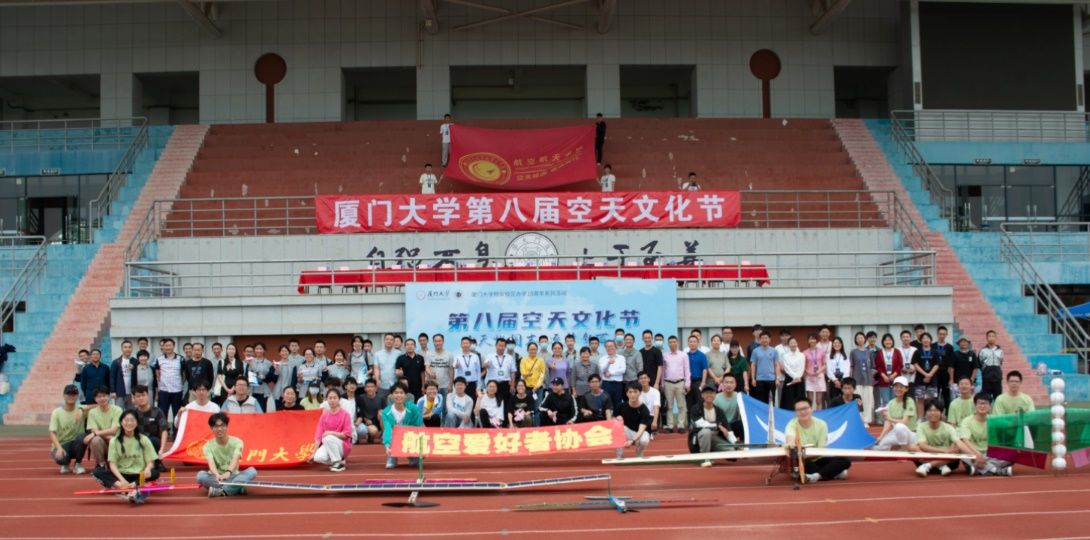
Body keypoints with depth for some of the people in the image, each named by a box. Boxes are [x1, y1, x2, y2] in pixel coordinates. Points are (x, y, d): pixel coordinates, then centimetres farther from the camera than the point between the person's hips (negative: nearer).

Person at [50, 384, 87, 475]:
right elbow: (52, 433, -12)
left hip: (75, 444, 1)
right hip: (61, 444, -1)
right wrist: (59, 448, -29)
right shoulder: (56, 412, -5)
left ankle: (78, 464, -8)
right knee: (60, 458, -35)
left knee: (82, 436, -33)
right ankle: (66, 463, 7)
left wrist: (81, 410, -29)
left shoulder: (81, 411, -2)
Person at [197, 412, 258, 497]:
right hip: (216, 478, -1)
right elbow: (211, 463, -23)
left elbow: (235, 459, -24)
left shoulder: (236, 442, -3)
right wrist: (217, 475, -47)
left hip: (233, 476, 1)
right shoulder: (208, 446, -4)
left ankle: (222, 491, -42)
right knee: (201, 475, -32)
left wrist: (228, 472, -47)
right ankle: (237, 487, -35)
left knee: (252, 471, -28)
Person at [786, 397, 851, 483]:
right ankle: (835, 473, -26)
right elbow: (790, 436, -36)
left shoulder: (821, 424, -3)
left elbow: (821, 449, -7)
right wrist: (791, 443, -61)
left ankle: (817, 475, -34)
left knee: (845, 461, -17)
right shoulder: (792, 424, -11)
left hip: (817, 459, 3)